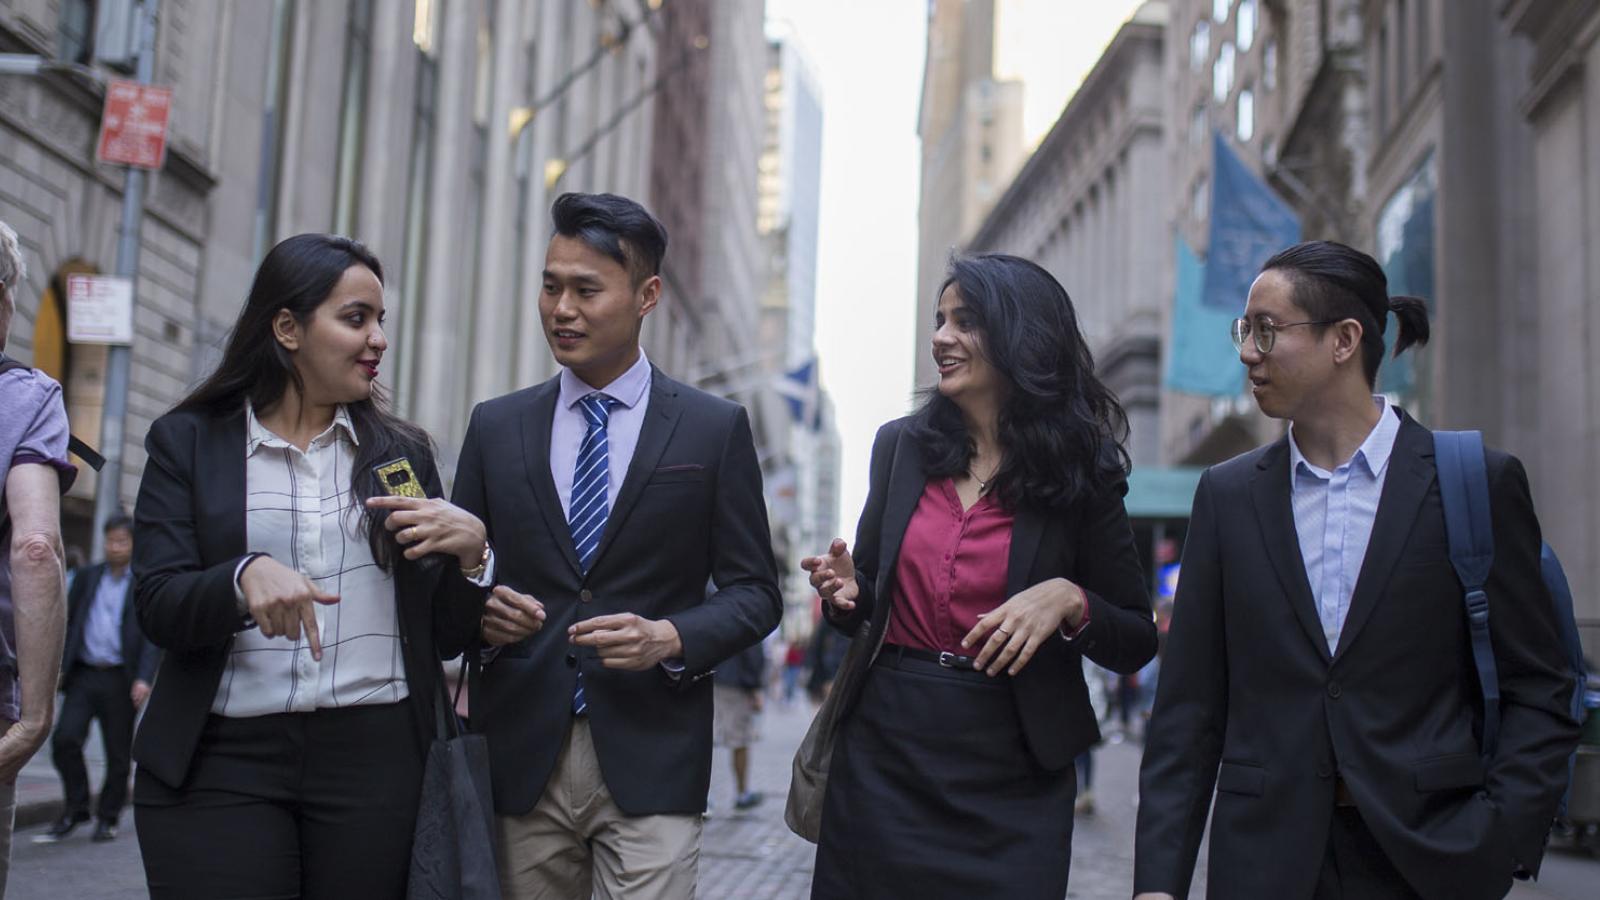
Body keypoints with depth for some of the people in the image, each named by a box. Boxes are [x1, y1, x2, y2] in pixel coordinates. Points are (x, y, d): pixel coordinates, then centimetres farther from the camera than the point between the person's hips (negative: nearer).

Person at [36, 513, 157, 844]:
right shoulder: (88, 577, 12)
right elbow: (68, 623, 14)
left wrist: (144, 678, -15)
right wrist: (58, 666, 4)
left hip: (120, 680, -3)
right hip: (83, 675, 3)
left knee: (118, 754, 4)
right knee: (65, 740, -10)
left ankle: (108, 819, 18)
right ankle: (74, 810, 7)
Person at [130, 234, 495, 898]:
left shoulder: (402, 451, 12)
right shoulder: (188, 442, 6)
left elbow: (446, 638, 11)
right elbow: (157, 608, -4)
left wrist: (471, 552, -9)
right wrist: (244, 576, -23)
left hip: (377, 762, 2)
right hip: (222, 763, -1)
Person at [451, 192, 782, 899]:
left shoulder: (715, 428, 4)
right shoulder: (495, 426, 10)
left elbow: (754, 592, 4)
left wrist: (671, 638, -14)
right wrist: (478, 613, -8)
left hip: (648, 761, -2)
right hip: (521, 758, 2)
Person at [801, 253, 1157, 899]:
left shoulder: (1080, 475, -4)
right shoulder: (901, 446, 5)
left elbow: (1136, 642, -1)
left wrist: (1069, 601, -19)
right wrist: (847, 593, -7)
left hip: (1008, 778, -2)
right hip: (883, 755, 3)